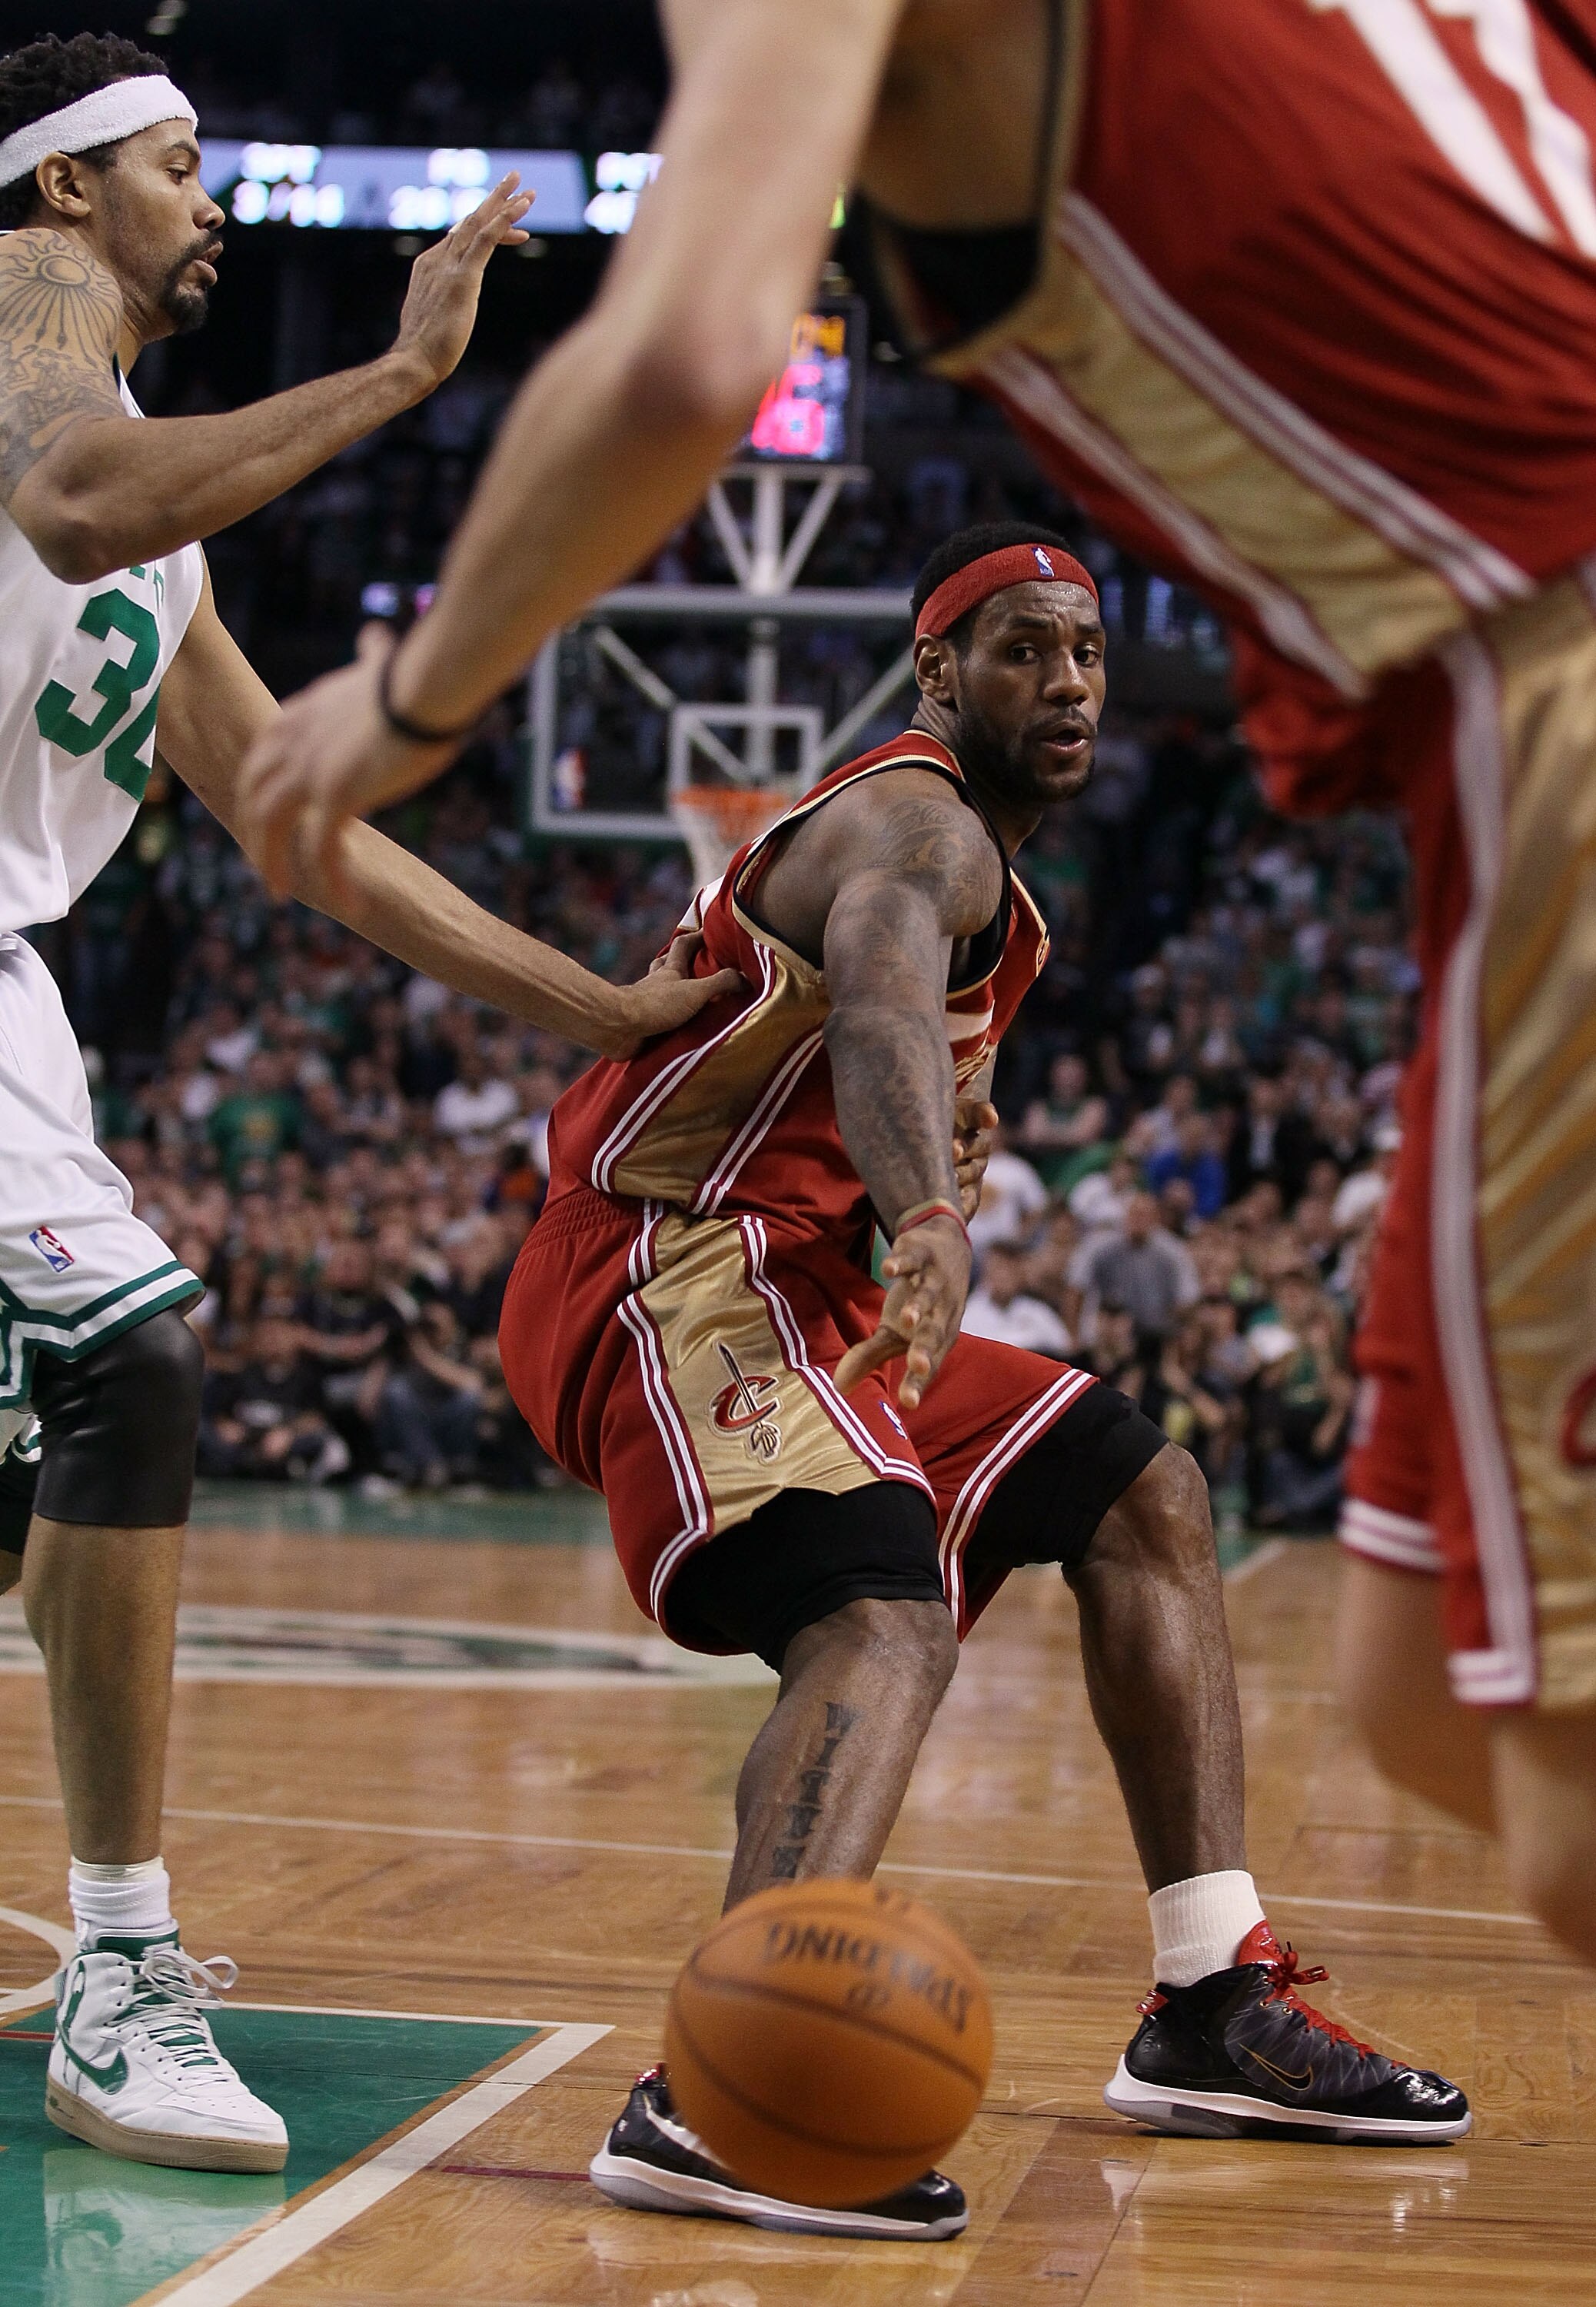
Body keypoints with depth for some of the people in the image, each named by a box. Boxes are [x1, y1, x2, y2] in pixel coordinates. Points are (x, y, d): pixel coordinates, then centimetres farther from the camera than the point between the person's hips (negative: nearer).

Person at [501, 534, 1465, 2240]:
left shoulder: (962, 855, 19)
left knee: (1140, 1496, 15)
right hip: (665, 1280, -11)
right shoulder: (913, 824, -14)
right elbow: (880, 1010, -38)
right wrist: (932, 1230, -56)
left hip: (790, 1289, 11)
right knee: (887, 1615, -33)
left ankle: (1212, 2009, 13)